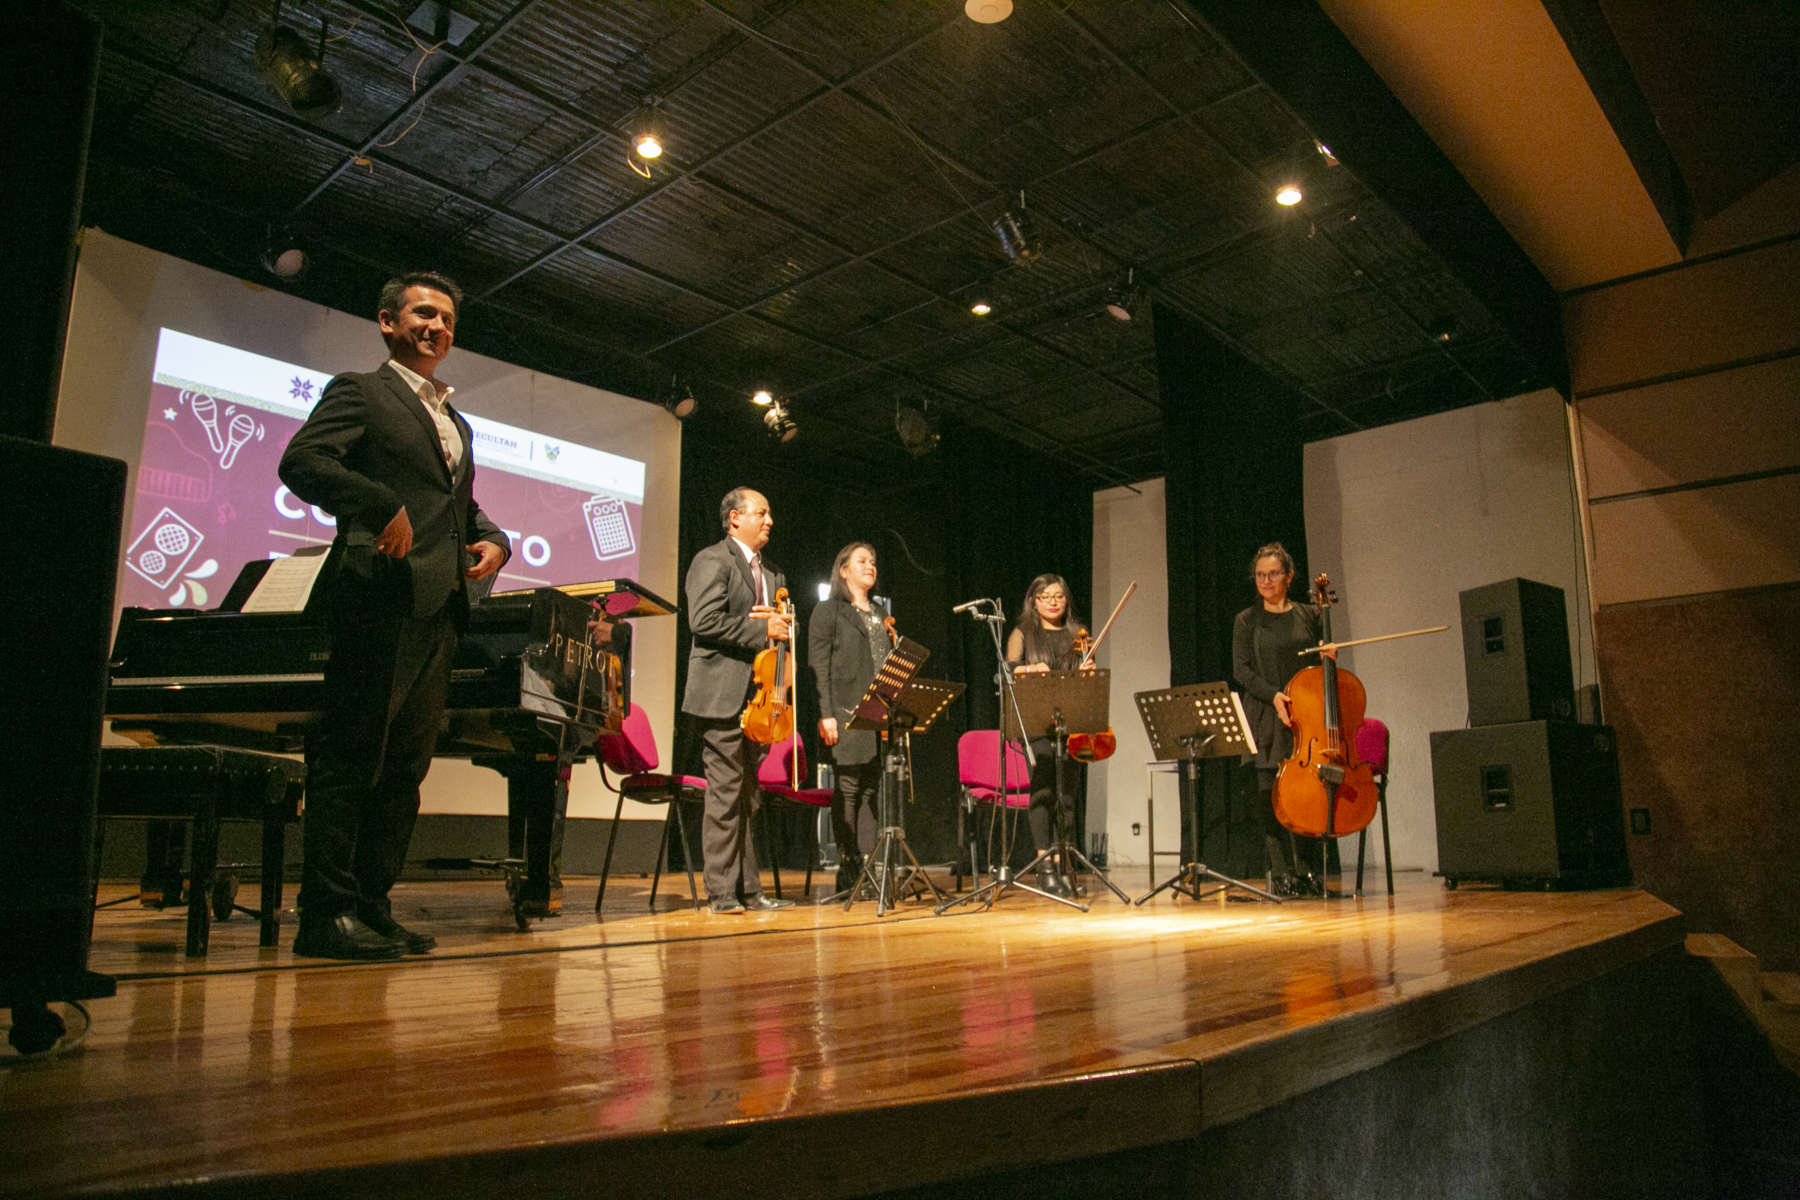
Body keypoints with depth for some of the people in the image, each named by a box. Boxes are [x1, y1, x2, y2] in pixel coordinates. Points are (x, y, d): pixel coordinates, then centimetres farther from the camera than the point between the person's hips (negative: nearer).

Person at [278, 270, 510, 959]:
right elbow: (303, 462, -9)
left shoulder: (456, 423, 28)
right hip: (382, 596, -8)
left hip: (440, 609, 8)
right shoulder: (360, 392, 6)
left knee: (406, 764, 7)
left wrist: (493, 540, 10)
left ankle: (372, 909, 13)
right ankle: (326, 915, -2)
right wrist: (385, 506, -19)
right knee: (351, 757, -7)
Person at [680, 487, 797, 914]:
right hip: (723, 694, -8)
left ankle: (748, 890, 14)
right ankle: (722, 891, -1)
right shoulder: (712, 560, -4)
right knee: (726, 792, -8)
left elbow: (778, 625, 25)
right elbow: (704, 621, -16)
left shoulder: (770, 573, 23)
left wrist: (782, 625, 2)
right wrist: (761, 629, -15)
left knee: (748, 796, 10)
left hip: (756, 696, 8)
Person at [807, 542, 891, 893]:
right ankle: (848, 868, 0)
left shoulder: (881, 614, 22)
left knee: (872, 787, 4)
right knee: (848, 787, -5)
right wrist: (826, 714, -14)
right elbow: (819, 666, -5)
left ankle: (868, 866, 8)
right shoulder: (828, 611, 3)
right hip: (847, 712, -6)